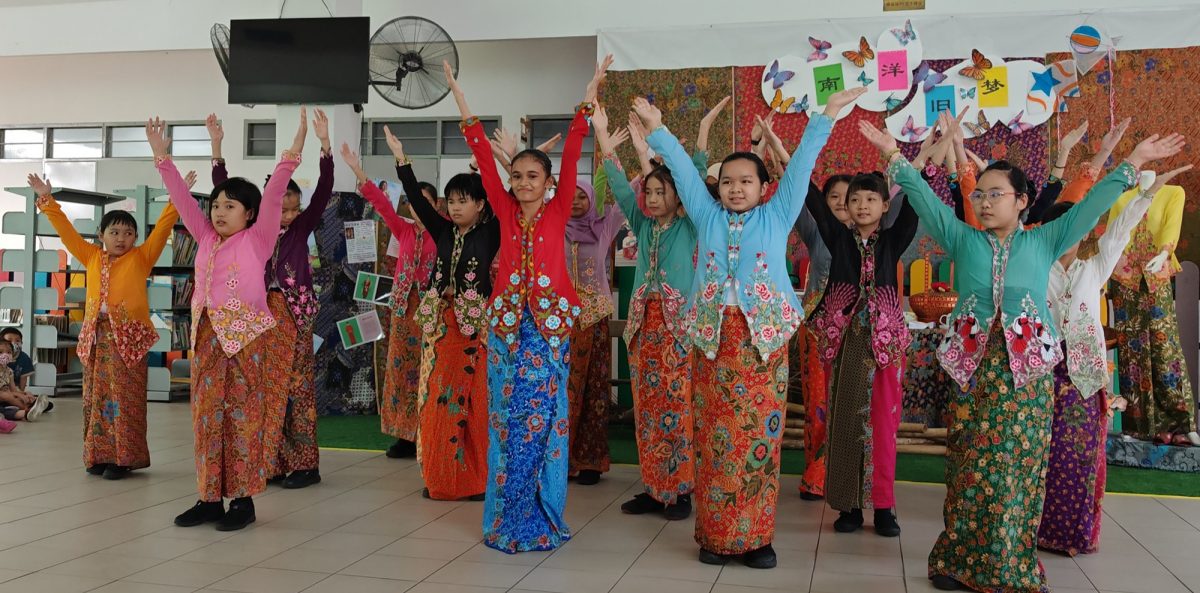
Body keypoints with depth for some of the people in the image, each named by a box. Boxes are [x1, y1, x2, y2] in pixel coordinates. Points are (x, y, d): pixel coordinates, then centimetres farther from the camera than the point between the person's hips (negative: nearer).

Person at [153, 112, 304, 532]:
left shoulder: (258, 239, -1)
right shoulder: (206, 238, 13)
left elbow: (272, 197, -12)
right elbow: (182, 199, 13)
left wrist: (290, 158, -23)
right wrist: (162, 157, 9)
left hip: (245, 334, -6)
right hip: (206, 334, 6)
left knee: (243, 414, -1)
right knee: (206, 414, 7)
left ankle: (242, 499, 5)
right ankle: (210, 497, 16)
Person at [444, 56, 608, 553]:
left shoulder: (558, 212, 2)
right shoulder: (505, 212, 6)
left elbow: (570, 159, -5)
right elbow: (485, 161, 2)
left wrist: (586, 103, -11)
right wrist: (463, 105, -2)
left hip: (549, 324, -2)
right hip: (508, 323, 2)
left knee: (543, 416, 2)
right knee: (509, 418, 6)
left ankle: (541, 516, 14)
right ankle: (510, 517, 16)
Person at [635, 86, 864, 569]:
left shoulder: (776, 216, 10)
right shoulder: (707, 217, 13)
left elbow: (802, 165, 7)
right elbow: (682, 168, 14)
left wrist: (826, 115, 5)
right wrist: (656, 129, 13)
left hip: (764, 336, -1)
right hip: (714, 335, 1)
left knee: (760, 434, -1)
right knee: (715, 436, 2)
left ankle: (756, 536, 8)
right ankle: (715, 534, 11)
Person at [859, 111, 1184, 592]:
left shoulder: (1044, 242, 8)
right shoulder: (962, 240, 7)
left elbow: (1091, 204, 5)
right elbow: (925, 199, 2)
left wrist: (1134, 162, 2)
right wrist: (894, 154, -3)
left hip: (1026, 372, 0)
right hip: (974, 368, 0)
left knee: (1018, 466, 3)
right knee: (970, 465, 3)